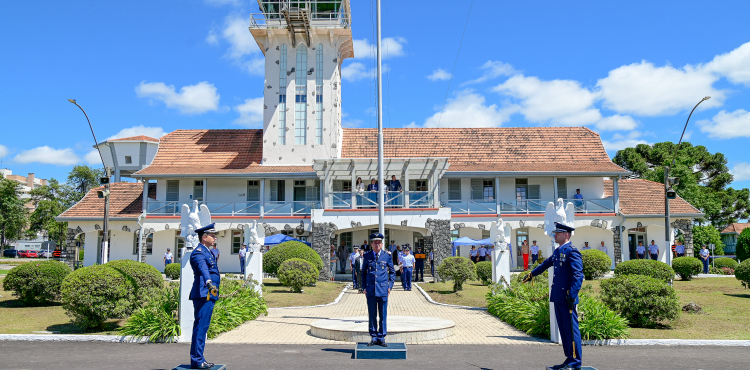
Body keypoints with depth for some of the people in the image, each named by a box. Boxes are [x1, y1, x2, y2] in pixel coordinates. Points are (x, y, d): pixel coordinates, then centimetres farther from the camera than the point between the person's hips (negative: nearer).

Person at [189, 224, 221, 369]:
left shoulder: (209, 252, 18)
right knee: (200, 327, -8)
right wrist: (209, 282, -49)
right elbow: (203, 268, -33)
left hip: (210, 295, 10)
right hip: (203, 295, -10)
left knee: (203, 328, 12)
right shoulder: (198, 252, -13)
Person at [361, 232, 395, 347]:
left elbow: (392, 272, 10)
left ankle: (382, 338, 12)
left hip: (383, 290, -1)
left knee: (383, 315, 3)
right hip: (370, 290, 1)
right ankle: (374, 337, 14)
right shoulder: (367, 256, 6)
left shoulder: (387, 256, 3)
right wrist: (364, 287, 6)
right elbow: (364, 272, 14)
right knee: (372, 315, 6)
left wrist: (390, 286, 1)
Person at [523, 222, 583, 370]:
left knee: (571, 329, -3)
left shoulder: (572, 251, -12)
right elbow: (546, 264, 32)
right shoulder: (557, 252, 16)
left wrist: (572, 295, -23)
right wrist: (531, 274, 44)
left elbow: (578, 275, -18)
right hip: (558, 297, 9)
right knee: (563, 329, 13)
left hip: (567, 298, -9)